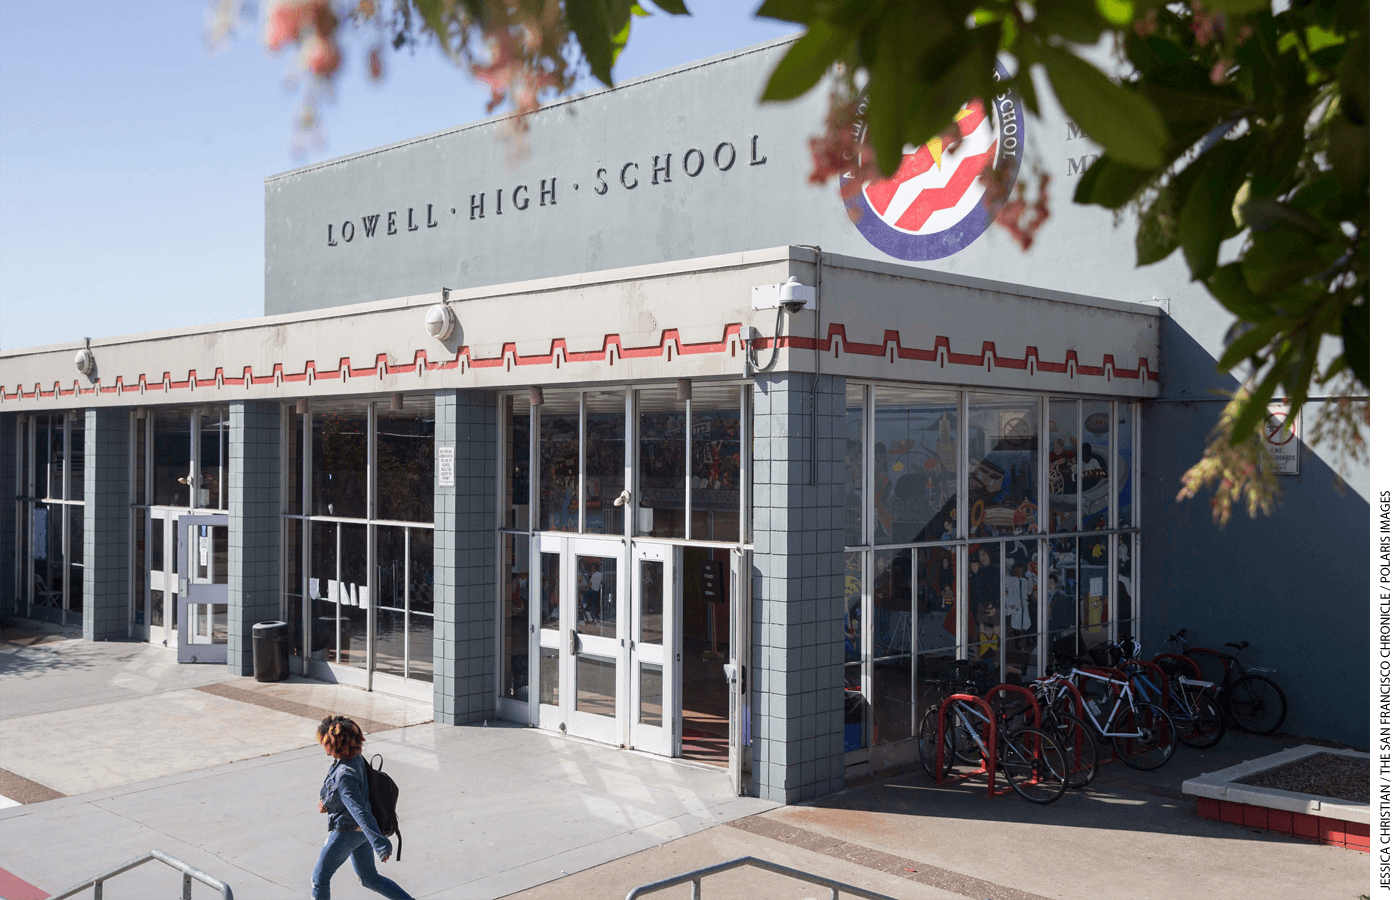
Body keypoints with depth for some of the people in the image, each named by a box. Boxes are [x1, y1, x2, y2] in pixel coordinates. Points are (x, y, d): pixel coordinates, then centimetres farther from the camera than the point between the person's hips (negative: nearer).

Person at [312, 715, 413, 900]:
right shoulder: (356, 758, -3)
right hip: (361, 830, 9)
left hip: (346, 832, -9)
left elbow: (359, 811, -36)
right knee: (370, 878, 20)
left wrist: (380, 843, -39)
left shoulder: (344, 775, -31)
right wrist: (328, 802, 2)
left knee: (320, 877, 14)